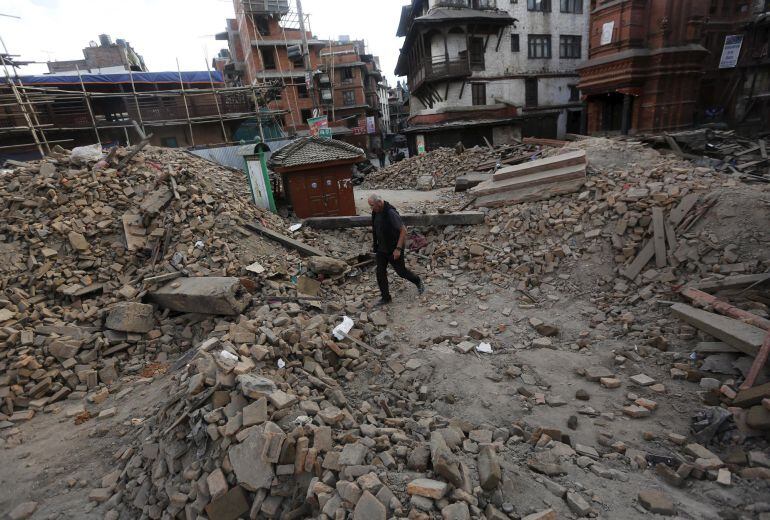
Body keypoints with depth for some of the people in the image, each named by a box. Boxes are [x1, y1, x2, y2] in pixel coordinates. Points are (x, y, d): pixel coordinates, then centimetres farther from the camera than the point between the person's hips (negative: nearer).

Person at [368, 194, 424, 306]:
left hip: (393, 249, -7)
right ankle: (385, 297, 20)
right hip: (381, 249, 7)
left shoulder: (391, 213, -25)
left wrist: (398, 248, -25)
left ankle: (418, 282, 36)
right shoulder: (375, 213, 0)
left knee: (401, 271, 8)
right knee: (380, 273, 6)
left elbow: (403, 230, -23)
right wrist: (376, 245, 19)